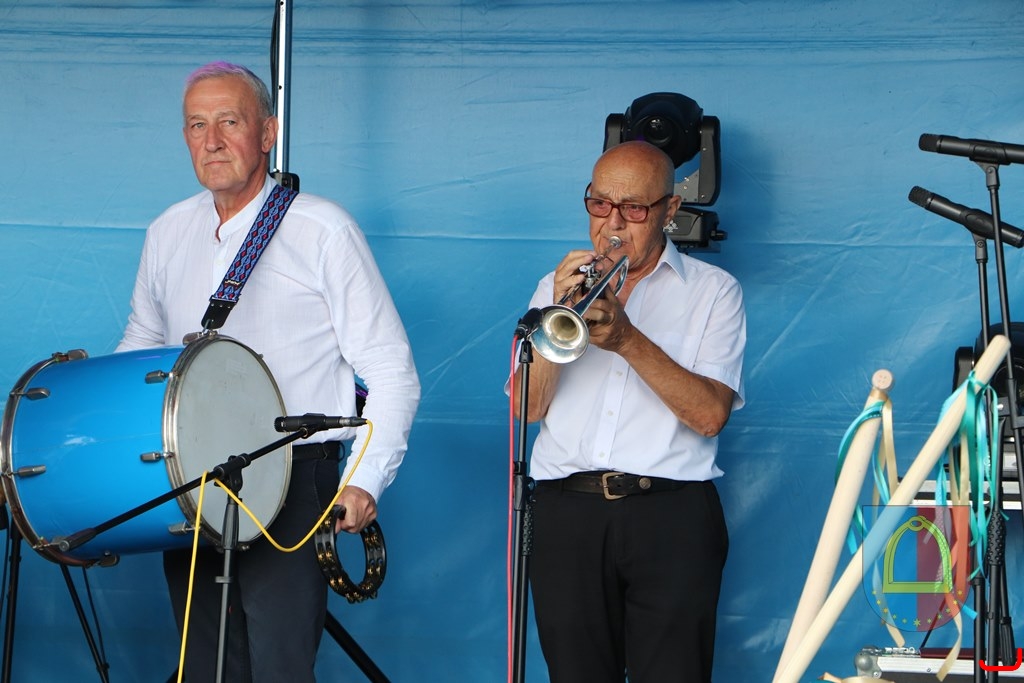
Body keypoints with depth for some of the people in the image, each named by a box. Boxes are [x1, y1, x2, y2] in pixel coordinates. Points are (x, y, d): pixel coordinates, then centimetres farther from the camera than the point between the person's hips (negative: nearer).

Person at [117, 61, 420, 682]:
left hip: (291, 484, -5)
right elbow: (142, 344, 26)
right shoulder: (168, 234, 10)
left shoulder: (321, 230, -6)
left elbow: (393, 374, -6)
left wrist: (365, 479, -17)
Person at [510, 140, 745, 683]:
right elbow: (525, 407, 5)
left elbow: (710, 413, -7)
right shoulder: (559, 285, 16)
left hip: (671, 518, -2)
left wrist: (628, 339, -18)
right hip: (566, 511, 2)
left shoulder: (712, 291, 7)